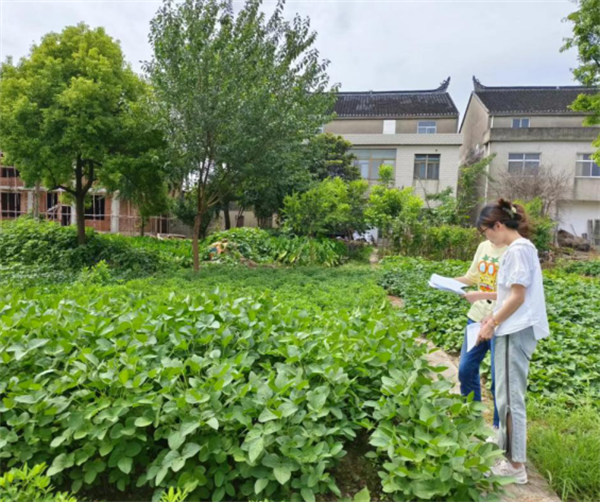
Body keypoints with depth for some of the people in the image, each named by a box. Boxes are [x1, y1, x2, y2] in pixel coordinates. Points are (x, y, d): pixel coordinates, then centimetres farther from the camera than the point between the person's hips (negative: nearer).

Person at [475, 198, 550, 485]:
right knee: (507, 394, 18)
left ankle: (516, 465, 8)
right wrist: (494, 318, 14)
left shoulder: (517, 249, -17)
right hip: (514, 329, 10)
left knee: (509, 397, -2)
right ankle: (505, 448, 32)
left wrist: (492, 324, -12)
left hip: (515, 331, -10)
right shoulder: (521, 247, 14)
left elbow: (517, 296, -20)